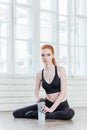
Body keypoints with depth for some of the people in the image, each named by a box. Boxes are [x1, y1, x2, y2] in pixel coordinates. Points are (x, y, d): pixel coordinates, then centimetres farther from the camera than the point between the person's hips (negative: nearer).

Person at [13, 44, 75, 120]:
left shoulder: (60, 70, -7)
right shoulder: (40, 74, 2)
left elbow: (63, 92, -13)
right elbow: (36, 91, 9)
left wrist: (51, 109, -21)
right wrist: (37, 99, -17)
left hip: (61, 104, -2)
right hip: (47, 103, 2)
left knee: (70, 113, -40)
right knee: (16, 113, -9)